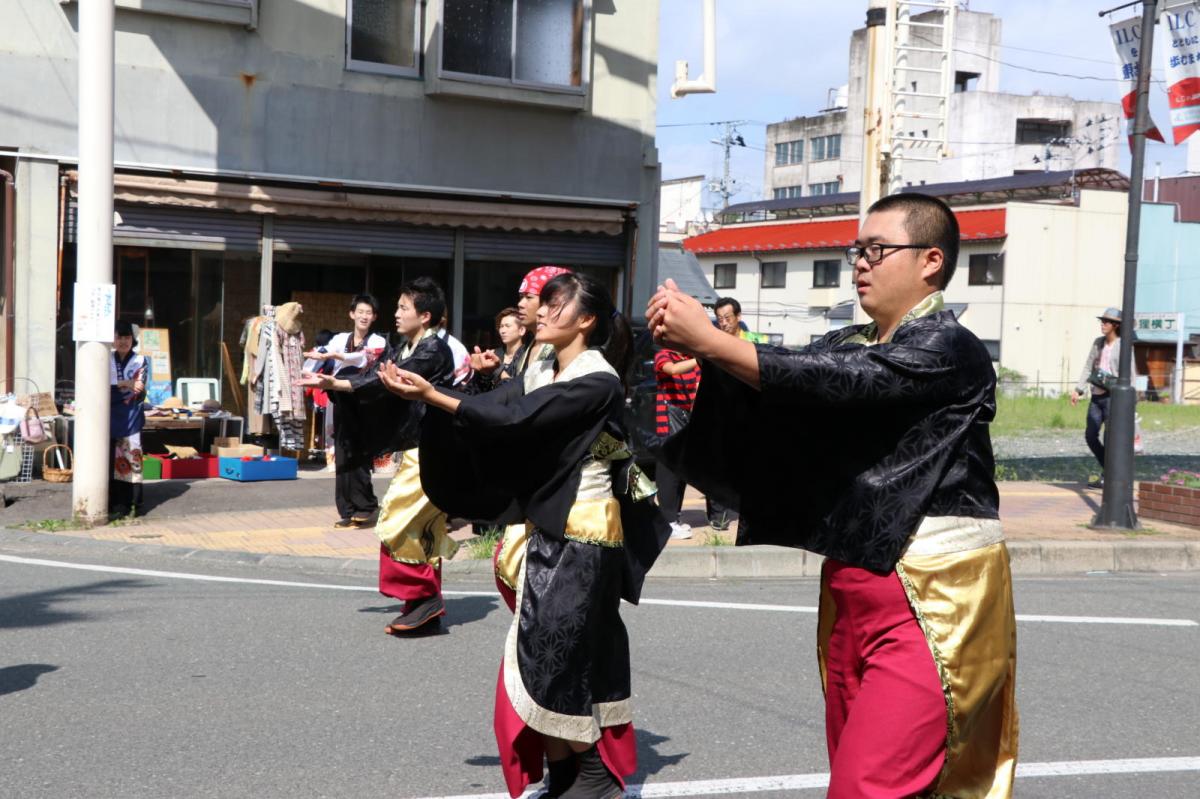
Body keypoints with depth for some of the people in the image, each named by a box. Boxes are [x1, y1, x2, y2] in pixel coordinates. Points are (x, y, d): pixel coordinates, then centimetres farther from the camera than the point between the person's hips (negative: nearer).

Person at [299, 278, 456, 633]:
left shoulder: (433, 350, -14)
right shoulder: (404, 349, 14)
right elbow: (373, 374, 4)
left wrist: (335, 383, -26)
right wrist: (329, 382, -9)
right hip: (417, 447, 9)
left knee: (397, 520, -11)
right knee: (424, 528, 11)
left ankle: (422, 596, -2)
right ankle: (428, 605, 17)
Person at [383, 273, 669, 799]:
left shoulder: (598, 381, -15)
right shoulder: (542, 373, 11)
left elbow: (516, 419, -23)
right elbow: (502, 410, -1)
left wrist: (433, 396, -25)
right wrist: (427, 395, -14)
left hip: (582, 536, -8)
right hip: (548, 531, 8)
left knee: (559, 654, -4)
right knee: (545, 655, 10)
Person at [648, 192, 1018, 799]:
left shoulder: (949, 350, -10)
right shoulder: (851, 343, 14)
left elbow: (835, 382, -23)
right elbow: (767, 384, 0)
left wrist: (708, 339, -24)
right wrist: (695, 341, -19)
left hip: (929, 605, -8)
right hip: (852, 595, 8)